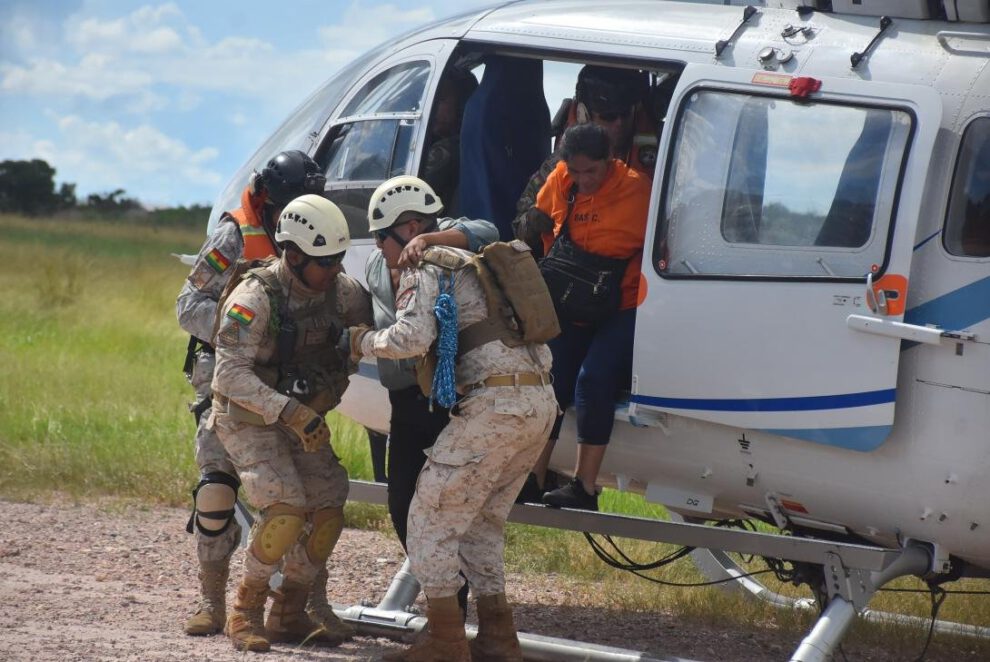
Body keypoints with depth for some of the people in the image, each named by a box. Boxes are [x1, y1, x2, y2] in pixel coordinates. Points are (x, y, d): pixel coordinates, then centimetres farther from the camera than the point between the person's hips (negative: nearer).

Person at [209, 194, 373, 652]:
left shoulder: (340, 290, -8)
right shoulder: (255, 297, -26)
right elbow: (230, 374, -32)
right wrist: (289, 411, -41)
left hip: (301, 417, 6)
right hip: (247, 419, -6)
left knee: (328, 509, -5)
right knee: (286, 508, -23)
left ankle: (289, 615, 9)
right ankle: (245, 612, -9)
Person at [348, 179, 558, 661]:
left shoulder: (423, 269, -3)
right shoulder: (466, 261, 26)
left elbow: (413, 337, -20)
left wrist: (365, 342, -2)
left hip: (495, 402, -9)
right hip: (541, 401, 9)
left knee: (431, 519, -2)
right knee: (481, 522, 19)